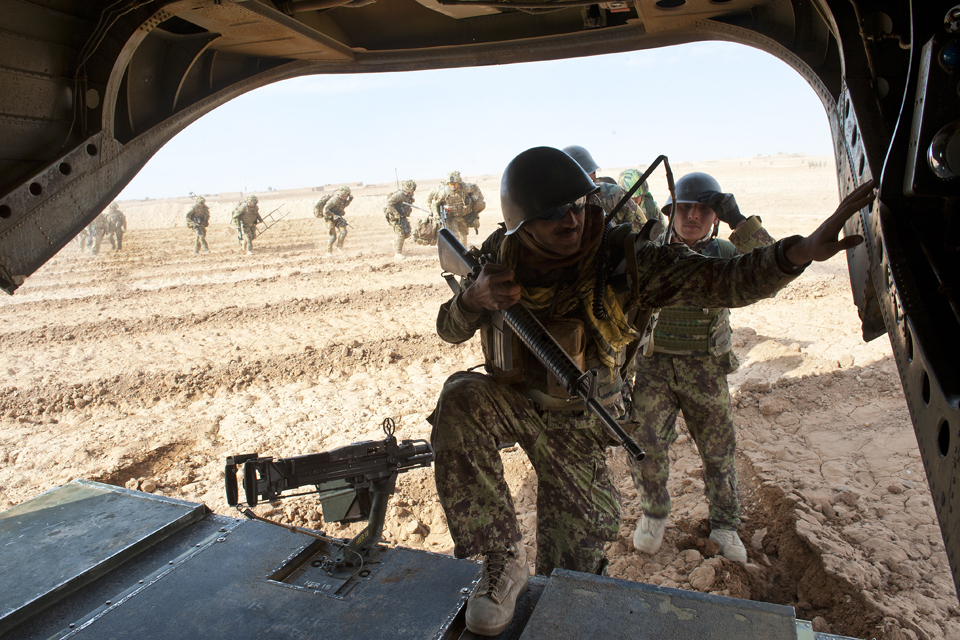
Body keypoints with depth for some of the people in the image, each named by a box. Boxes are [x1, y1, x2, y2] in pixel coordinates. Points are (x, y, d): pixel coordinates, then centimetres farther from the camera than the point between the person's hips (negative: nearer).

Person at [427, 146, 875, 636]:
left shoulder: (620, 259, -22)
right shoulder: (498, 257, -17)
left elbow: (725, 280, -26)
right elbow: (449, 330, -5)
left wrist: (800, 250, -45)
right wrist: (473, 298, -29)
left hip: (574, 423, 0)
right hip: (510, 397, 1)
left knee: (572, 558, 7)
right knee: (460, 399, -35)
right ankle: (502, 562, -23)